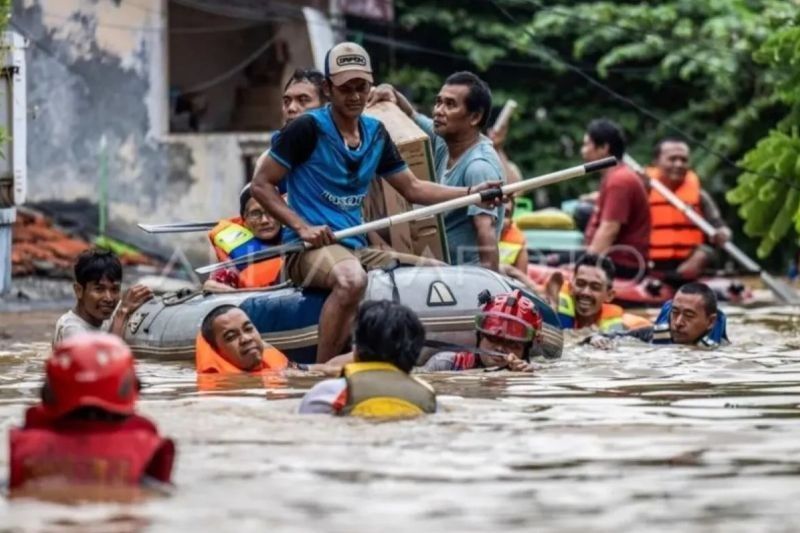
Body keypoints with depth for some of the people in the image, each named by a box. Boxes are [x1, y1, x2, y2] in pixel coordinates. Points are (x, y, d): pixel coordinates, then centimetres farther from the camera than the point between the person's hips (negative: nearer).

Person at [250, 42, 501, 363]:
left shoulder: (375, 133, 15)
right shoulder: (308, 128, -6)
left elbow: (412, 188, 21)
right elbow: (261, 184, -5)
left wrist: (470, 193, 6)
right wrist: (302, 227, -17)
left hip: (356, 249, 8)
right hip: (308, 252, -8)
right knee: (352, 278, -41)